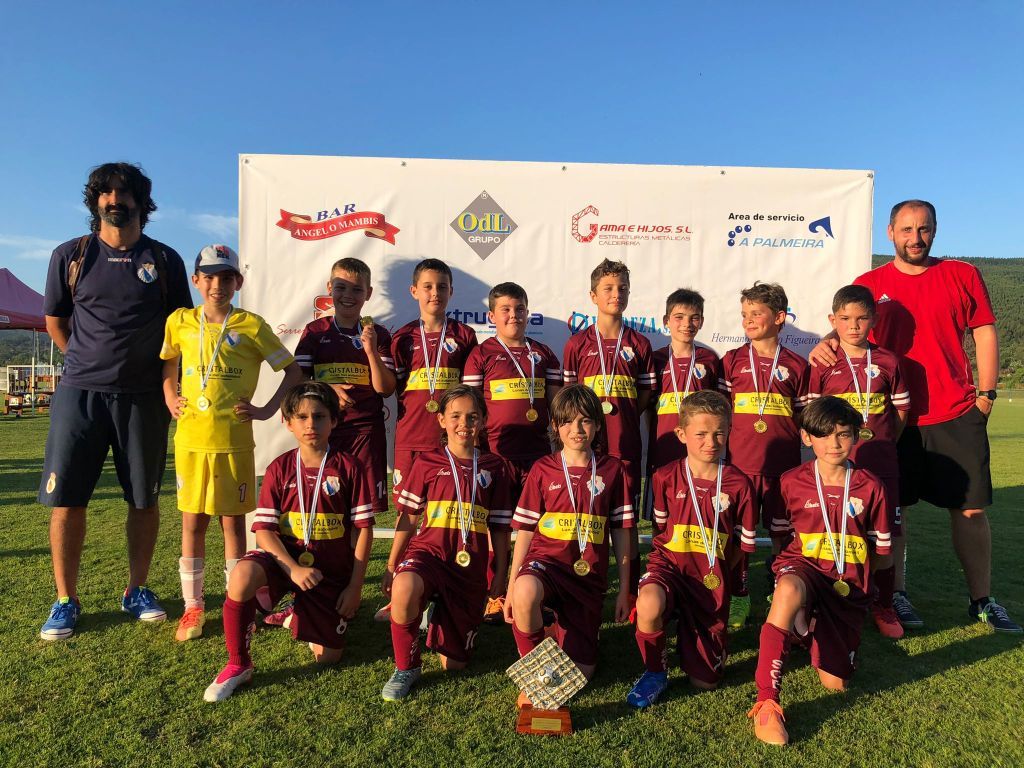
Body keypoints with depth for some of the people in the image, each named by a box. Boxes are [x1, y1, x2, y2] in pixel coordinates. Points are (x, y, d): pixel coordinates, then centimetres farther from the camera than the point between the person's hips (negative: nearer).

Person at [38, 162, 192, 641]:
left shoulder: (164, 260, 6)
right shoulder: (70, 256, 7)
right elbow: (54, 321, 15)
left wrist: (169, 382, 5)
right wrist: (89, 364, 9)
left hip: (143, 397, 0)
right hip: (79, 393, 0)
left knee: (145, 498, 5)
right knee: (65, 499, 0)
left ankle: (136, 591, 20)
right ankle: (66, 600, 14)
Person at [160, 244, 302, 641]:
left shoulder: (250, 325, -2)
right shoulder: (180, 321, 6)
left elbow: (293, 370, 1)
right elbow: (168, 363, 23)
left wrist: (268, 409, -6)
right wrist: (170, 399, 8)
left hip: (234, 439, -2)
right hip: (191, 437, 2)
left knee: (233, 520, 6)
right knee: (193, 521, 8)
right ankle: (193, 605, 21)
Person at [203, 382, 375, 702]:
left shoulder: (349, 468, -7)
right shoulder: (279, 468, -3)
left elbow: (363, 529, -6)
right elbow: (264, 529, -7)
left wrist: (355, 586, -8)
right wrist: (293, 569, -22)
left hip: (332, 570, 0)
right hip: (285, 556, 0)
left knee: (328, 657, 1)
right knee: (241, 577, -34)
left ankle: (299, 618, 36)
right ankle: (238, 664, -11)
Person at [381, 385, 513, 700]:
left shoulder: (494, 467, 5)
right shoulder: (426, 462, 2)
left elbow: (499, 527, 8)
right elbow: (408, 518, 5)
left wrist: (500, 574, 8)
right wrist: (391, 565, 4)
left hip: (470, 567, 2)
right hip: (429, 551, -1)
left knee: (454, 663, 5)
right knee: (404, 588, -39)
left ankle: (439, 620, 40)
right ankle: (406, 668, -12)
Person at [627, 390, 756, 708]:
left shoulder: (738, 484, -6)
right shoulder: (666, 477, -5)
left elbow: (744, 541, 5)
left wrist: (717, 573, 3)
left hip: (712, 577, 1)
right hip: (670, 563, -1)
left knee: (705, 681, 4)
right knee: (649, 604, -38)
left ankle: (688, 634, 38)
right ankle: (654, 672, -7)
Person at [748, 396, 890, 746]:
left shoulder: (870, 487, 0)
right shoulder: (791, 482, -3)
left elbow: (879, 548, 9)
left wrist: (856, 579, 3)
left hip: (848, 584, 2)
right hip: (802, 567, -2)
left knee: (834, 682, 0)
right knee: (789, 590, -42)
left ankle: (811, 627, 33)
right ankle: (766, 703, -36)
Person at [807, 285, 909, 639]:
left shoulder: (887, 362, 5)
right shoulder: (823, 364, 1)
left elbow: (901, 411, 12)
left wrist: (882, 441, 6)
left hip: (880, 460, 2)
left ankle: (884, 606, 23)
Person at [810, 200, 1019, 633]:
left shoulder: (962, 275, 7)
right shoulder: (870, 284, 5)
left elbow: (985, 333, 8)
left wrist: (986, 392, 1)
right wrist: (828, 343, -28)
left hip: (957, 414, 1)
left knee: (971, 508, 6)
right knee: (891, 508, 5)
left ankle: (981, 601, 23)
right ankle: (896, 594, 21)